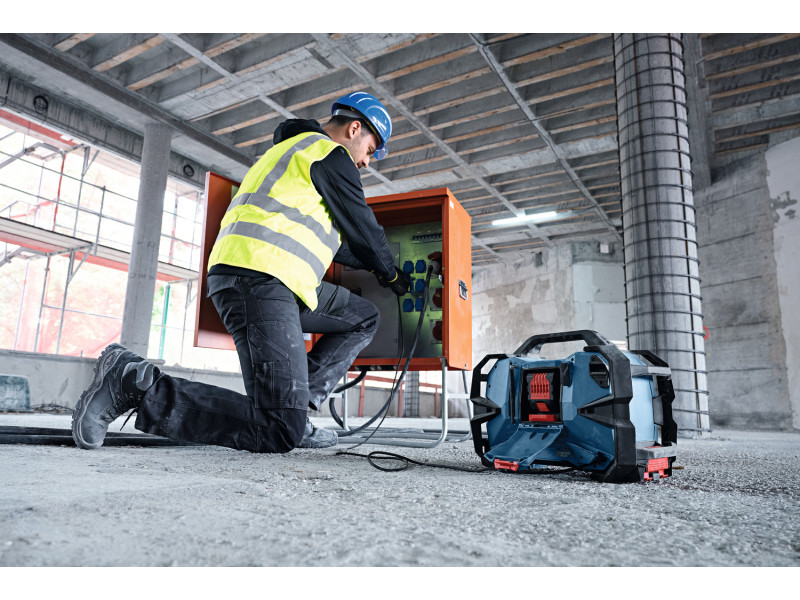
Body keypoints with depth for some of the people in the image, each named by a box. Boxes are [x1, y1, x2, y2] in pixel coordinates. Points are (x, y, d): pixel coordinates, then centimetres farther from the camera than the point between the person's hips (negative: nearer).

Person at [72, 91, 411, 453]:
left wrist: (373, 265, 42)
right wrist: (390, 274, 24)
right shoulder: (329, 153, 3)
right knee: (278, 435, -16)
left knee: (364, 318, 19)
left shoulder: (290, 149, 35)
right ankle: (133, 382, -13)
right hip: (262, 277, -11)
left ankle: (293, 408, 5)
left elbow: (335, 239, 38)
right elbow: (362, 226, 7)